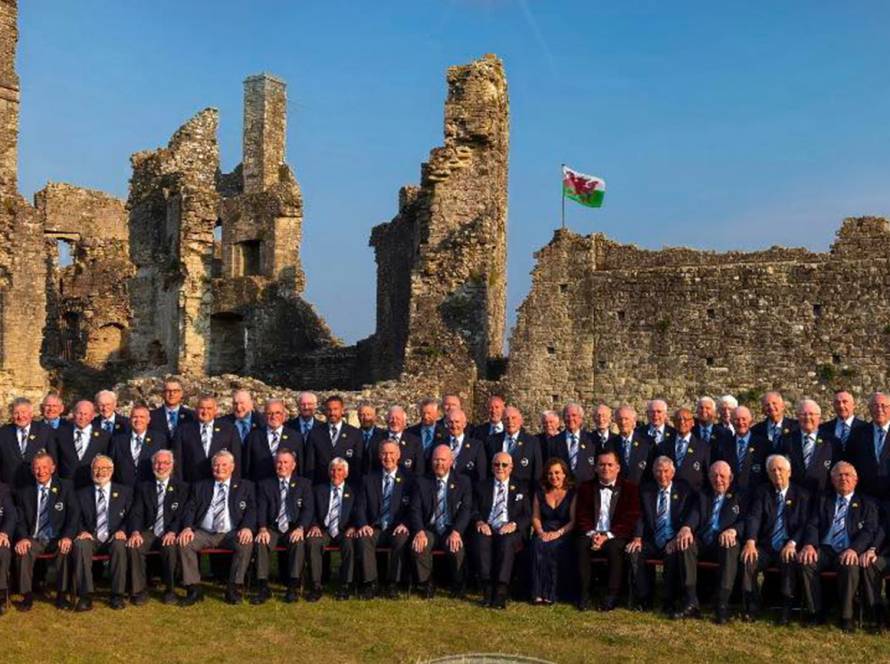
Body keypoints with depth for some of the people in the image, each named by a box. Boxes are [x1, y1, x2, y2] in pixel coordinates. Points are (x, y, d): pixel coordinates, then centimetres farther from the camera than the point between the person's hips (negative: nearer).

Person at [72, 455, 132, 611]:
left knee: (120, 545, -36)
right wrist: (82, 531, -11)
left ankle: (117, 596, -28)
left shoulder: (124, 491, 15)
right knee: (80, 544, -34)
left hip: (113, 539, -1)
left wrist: (122, 530, -13)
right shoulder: (82, 494, 18)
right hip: (91, 538, 1)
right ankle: (85, 596, -32)